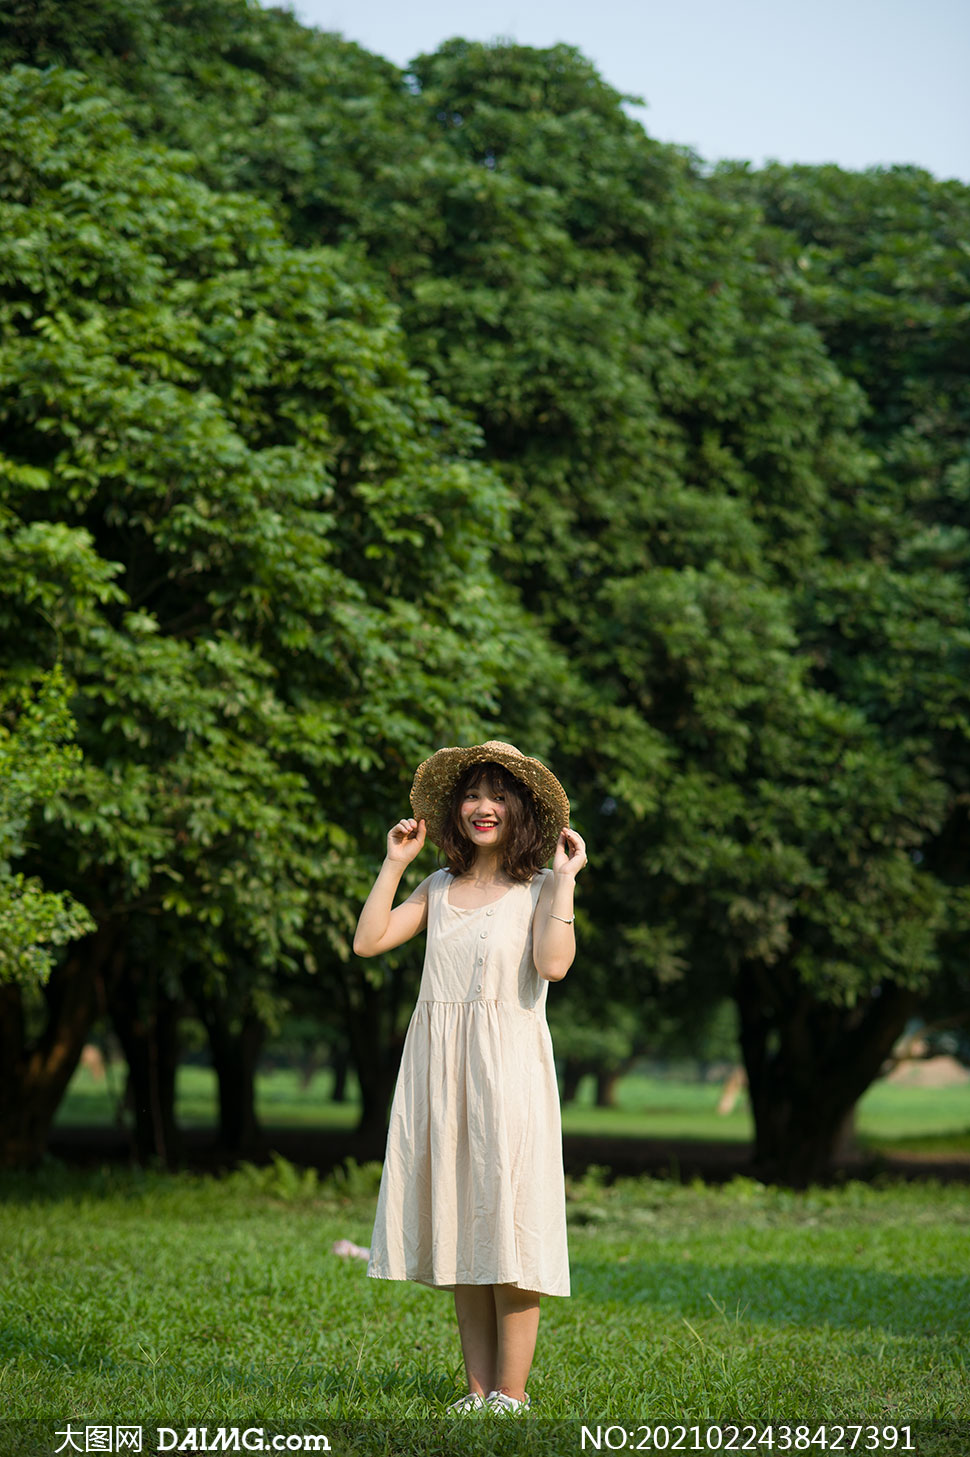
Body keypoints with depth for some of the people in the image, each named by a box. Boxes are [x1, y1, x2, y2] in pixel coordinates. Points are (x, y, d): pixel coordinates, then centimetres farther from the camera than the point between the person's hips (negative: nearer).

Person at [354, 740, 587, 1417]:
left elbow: (554, 964, -17)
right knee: (460, 1229, 6)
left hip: (508, 1066, -5)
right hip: (440, 1066, 5)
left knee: (509, 1225, -6)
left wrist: (566, 879, -11)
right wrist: (395, 863, 7)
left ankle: (511, 1393, -2)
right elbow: (368, 940, 5)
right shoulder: (440, 888, 15)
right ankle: (479, 1387, 11)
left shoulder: (539, 889, 2)